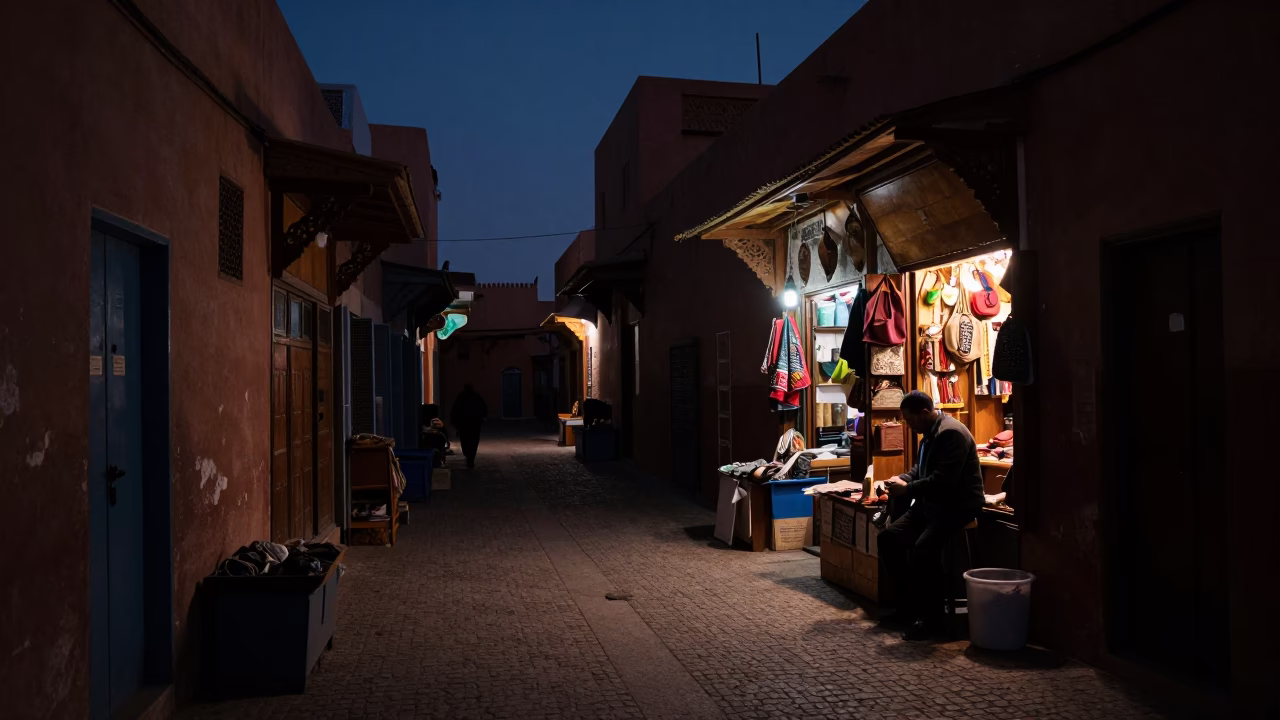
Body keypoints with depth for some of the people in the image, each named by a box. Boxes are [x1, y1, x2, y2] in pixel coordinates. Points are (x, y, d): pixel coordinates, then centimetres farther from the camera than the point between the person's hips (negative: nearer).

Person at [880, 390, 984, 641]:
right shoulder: (930, 433, 13)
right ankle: (908, 601, 9)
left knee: (923, 548, -30)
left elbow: (943, 480, -28)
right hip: (931, 503, 10)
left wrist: (907, 489, -20)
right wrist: (901, 479, 4)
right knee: (888, 537, -1)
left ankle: (932, 616, -14)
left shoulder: (951, 433, -20)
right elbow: (921, 469, 23)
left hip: (957, 505, -10)